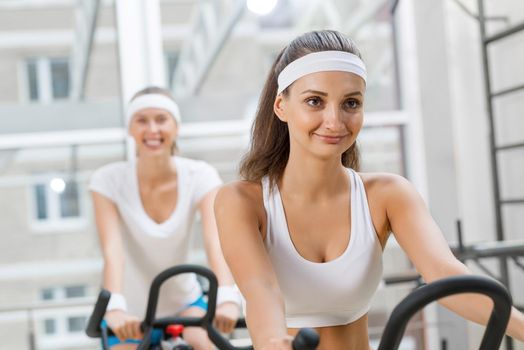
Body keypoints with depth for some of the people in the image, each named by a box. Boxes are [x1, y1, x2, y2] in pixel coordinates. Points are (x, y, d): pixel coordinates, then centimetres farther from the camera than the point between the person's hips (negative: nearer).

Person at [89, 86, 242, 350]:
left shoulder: (200, 176, -13)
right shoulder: (109, 180, -16)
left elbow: (215, 241, -28)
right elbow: (112, 250, -28)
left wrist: (227, 297, -45)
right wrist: (115, 308, -45)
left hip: (184, 302, 0)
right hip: (131, 315, 0)